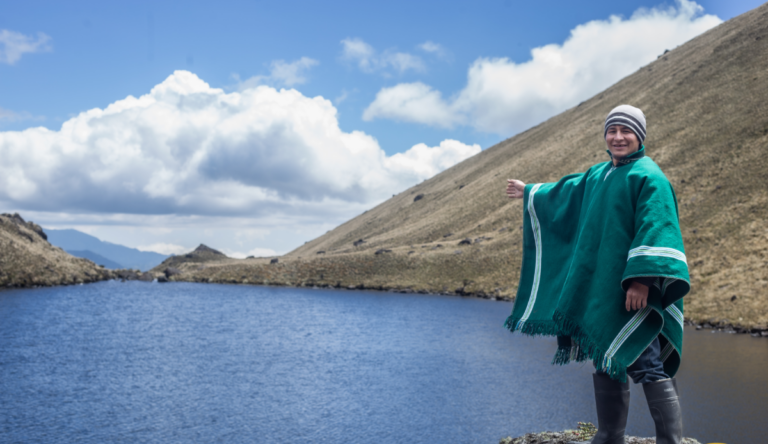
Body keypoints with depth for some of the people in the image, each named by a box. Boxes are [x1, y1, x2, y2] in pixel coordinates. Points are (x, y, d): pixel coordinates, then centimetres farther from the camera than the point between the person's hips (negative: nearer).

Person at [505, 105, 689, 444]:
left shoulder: (648, 176, -9)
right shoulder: (598, 176, 16)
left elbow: (654, 230, -18)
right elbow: (566, 191, 35)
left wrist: (642, 280, -26)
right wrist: (530, 193, 48)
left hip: (634, 288, -9)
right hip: (600, 286, 9)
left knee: (644, 364, -12)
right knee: (605, 361, 13)